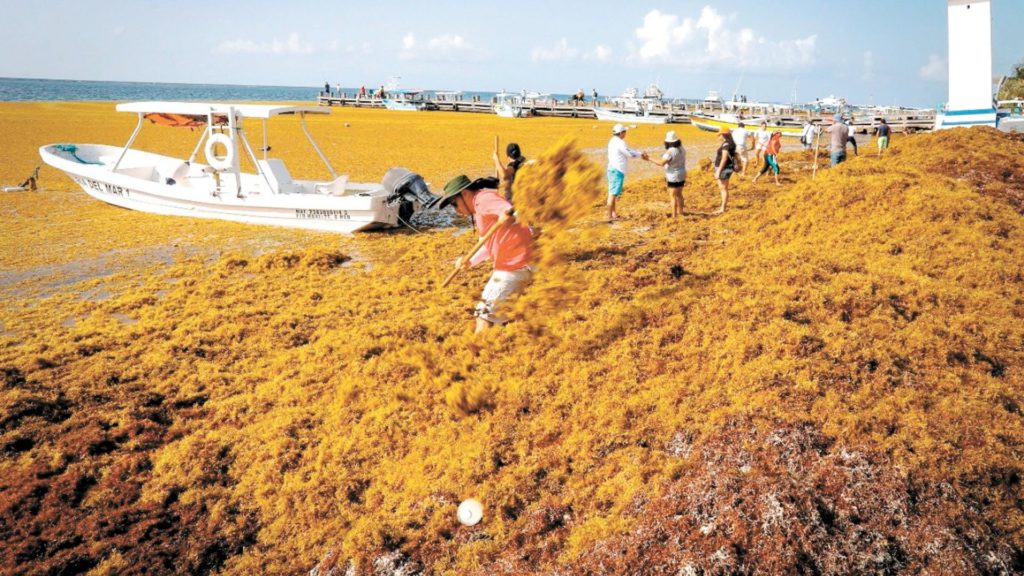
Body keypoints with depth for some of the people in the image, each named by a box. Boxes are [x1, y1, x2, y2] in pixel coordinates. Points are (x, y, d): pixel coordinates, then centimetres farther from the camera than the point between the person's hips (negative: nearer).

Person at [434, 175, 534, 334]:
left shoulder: (484, 198, -13)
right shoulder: (479, 209, 19)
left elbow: (507, 209, -34)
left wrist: (507, 215, -56)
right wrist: (471, 261, 14)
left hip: (514, 266, -11)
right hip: (508, 265, 11)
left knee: (485, 313, -8)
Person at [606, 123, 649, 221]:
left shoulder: (613, 141, 12)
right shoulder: (620, 143, -17)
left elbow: (628, 150, 16)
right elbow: (630, 154, -14)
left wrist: (641, 153, 9)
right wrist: (641, 154, 3)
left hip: (612, 169, 10)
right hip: (617, 170, -10)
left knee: (613, 193, 17)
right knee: (613, 194, -8)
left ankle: (613, 213, 27)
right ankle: (610, 217, -6)